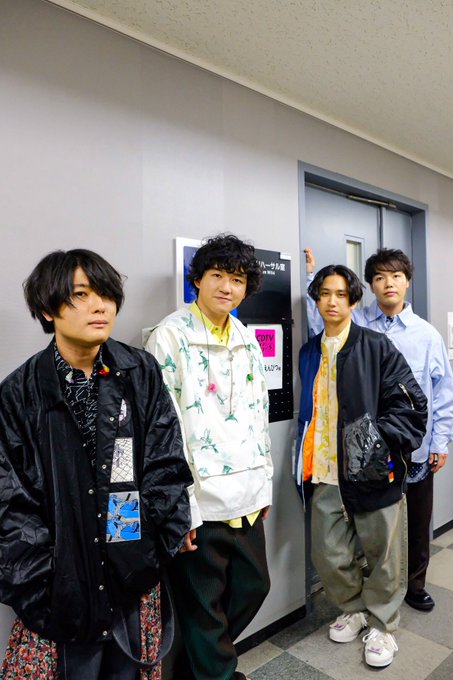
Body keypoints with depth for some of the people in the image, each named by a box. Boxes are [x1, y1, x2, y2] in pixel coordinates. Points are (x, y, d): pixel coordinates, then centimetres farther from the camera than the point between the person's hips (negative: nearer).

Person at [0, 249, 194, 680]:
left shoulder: (142, 374, -4)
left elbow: (165, 463, -3)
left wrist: (169, 532, -7)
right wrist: (38, 588, -10)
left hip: (134, 578, 2)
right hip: (62, 581, -1)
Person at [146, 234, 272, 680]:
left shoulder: (247, 340, 9)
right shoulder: (171, 336, -12)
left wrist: (264, 483, 15)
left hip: (246, 496, 7)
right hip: (199, 500, -7)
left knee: (254, 585, 21)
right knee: (204, 607, 11)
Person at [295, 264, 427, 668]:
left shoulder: (377, 348, -6)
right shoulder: (309, 353, 9)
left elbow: (411, 403, -8)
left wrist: (382, 438, -19)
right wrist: (305, 462, 15)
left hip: (372, 472, -4)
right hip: (325, 475, 4)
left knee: (385, 558, 13)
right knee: (330, 558, 14)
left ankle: (381, 625, 38)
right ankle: (354, 610, 42)